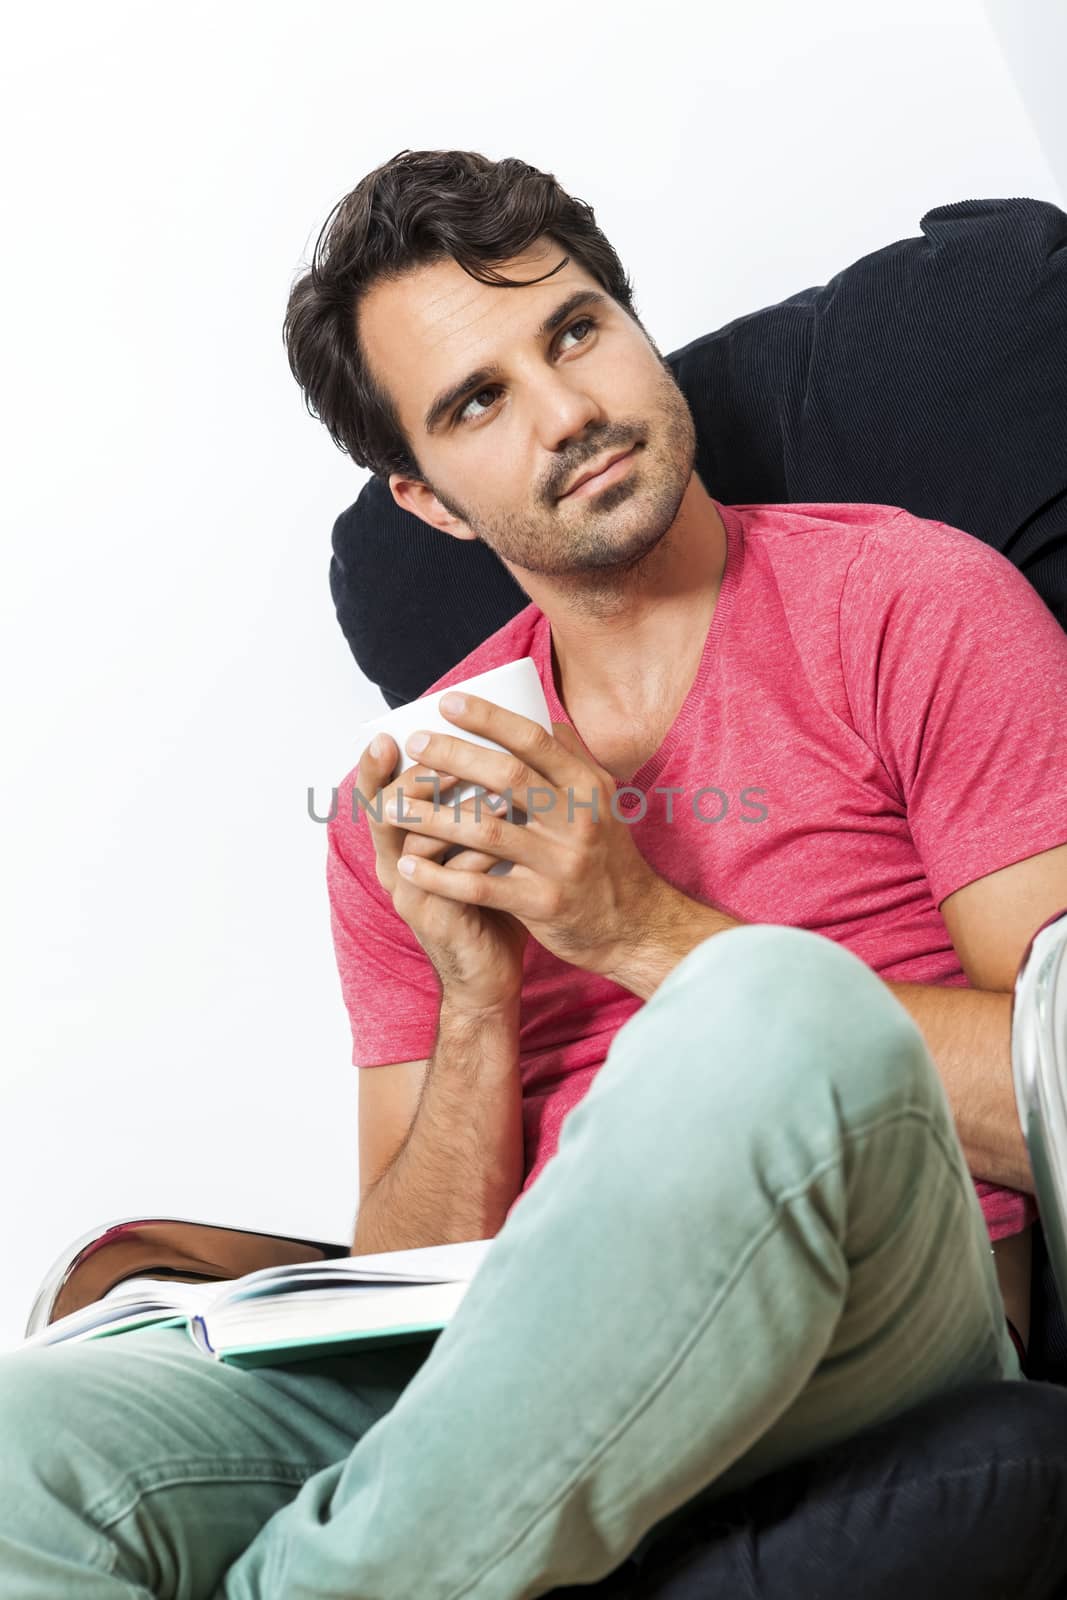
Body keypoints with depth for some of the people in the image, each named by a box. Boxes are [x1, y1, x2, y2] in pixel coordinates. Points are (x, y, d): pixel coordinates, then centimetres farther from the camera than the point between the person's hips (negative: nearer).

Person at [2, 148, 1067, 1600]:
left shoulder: (908, 604, 4)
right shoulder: (417, 791, 14)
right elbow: (409, 1281, 11)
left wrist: (648, 932, -10)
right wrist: (479, 1001, -8)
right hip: (524, 1365, 2)